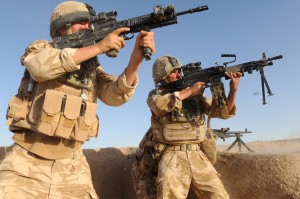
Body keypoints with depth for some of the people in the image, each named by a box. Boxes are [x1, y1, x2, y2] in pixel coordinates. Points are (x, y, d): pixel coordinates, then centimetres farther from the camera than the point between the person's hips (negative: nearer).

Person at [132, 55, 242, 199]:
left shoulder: (196, 95, 15)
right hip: (172, 156, -3)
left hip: (198, 156, 4)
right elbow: (160, 104, -17)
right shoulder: (156, 94, 8)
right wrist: (189, 91, -9)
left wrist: (233, 89, -6)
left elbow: (223, 111, 11)